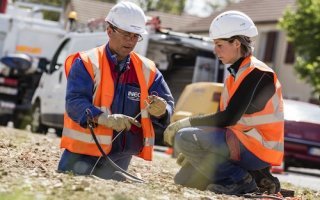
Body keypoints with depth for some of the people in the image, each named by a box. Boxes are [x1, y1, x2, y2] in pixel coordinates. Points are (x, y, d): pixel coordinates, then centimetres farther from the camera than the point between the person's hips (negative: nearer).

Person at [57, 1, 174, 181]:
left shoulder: (147, 70, 8)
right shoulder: (87, 63, -5)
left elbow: (168, 105, 5)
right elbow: (75, 102, -17)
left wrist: (160, 111, -21)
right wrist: (104, 118, -34)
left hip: (120, 158, 4)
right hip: (83, 150, -3)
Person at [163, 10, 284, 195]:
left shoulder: (256, 73, -14)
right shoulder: (234, 74, 16)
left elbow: (228, 118, -20)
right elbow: (224, 118, 14)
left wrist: (186, 123, -13)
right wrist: (194, 153, 4)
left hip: (257, 148, -10)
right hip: (241, 143, 10)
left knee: (184, 138, -21)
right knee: (183, 179, 8)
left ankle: (241, 180, -13)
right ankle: (253, 177, 5)